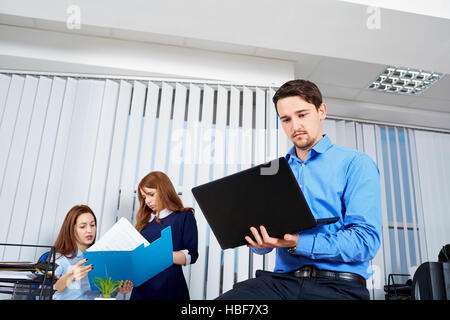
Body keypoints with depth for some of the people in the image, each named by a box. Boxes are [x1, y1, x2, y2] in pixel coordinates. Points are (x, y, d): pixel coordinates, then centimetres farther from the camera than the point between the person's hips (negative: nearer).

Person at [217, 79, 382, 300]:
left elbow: (366, 240, -7)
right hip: (283, 279, 4)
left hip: (338, 285, -3)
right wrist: (260, 241, -5)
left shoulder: (355, 164, 3)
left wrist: (298, 243, -19)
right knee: (225, 298, -24)